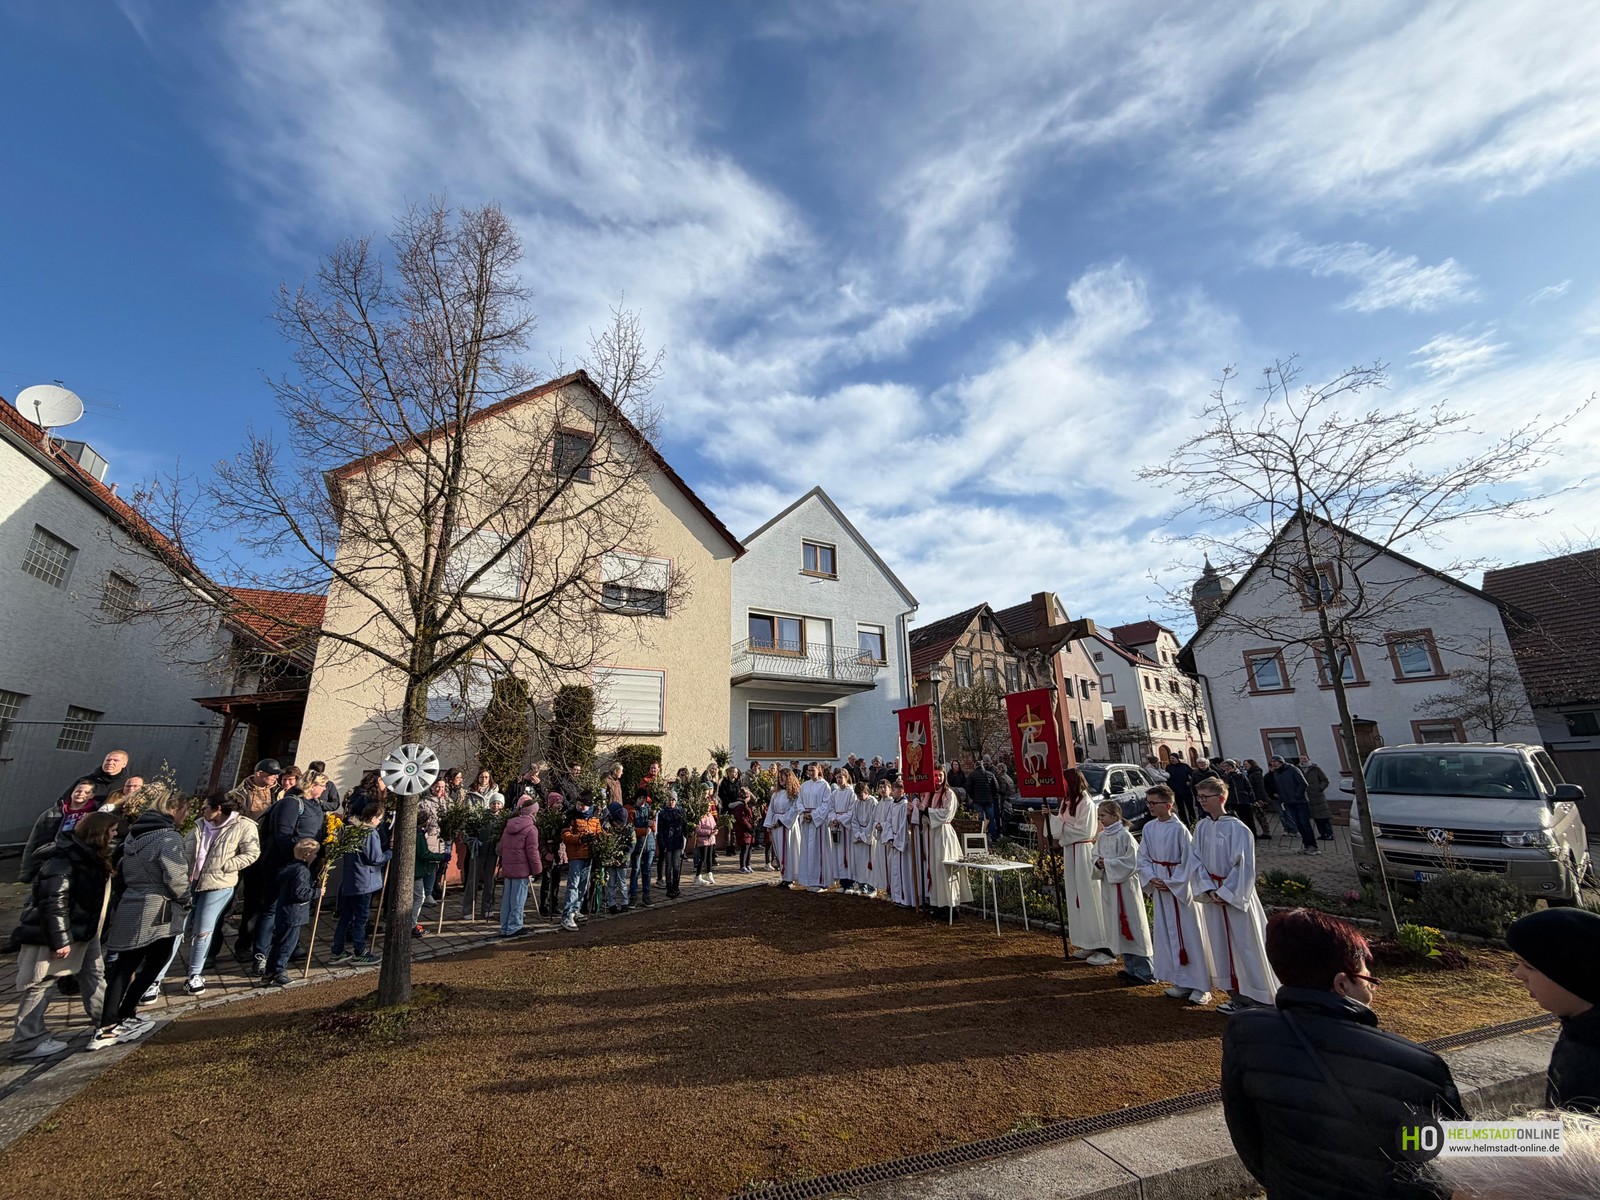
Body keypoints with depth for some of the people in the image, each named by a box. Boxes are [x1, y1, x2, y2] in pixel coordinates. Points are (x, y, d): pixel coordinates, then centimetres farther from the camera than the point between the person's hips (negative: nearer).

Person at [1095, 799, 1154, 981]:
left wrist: (1108, 863, -19)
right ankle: (1130, 968, 26)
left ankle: (1144, 971, 11)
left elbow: (1133, 862, -18)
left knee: (1131, 926, 0)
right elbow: (1096, 856, 13)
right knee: (1117, 928, 13)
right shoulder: (1101, 837, 6)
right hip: (1108, 885, 7)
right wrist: (1098, 863, -9)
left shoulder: (1124, 836, -14)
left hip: (1124, 886, -7)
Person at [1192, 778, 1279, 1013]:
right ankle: (1237, 995, 27)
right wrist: (1209, 890, -8)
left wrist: (1225, 893, -15)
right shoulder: (1201, 828, 1)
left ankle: (1257, 998, 18)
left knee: (1245, 944, 3)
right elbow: (1198, 861, 3)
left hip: (1235, 895, -6)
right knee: (1222, 946, 13)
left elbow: (1243, 866, -16)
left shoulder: (1237, 828, -16)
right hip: (1212, 895, 6)